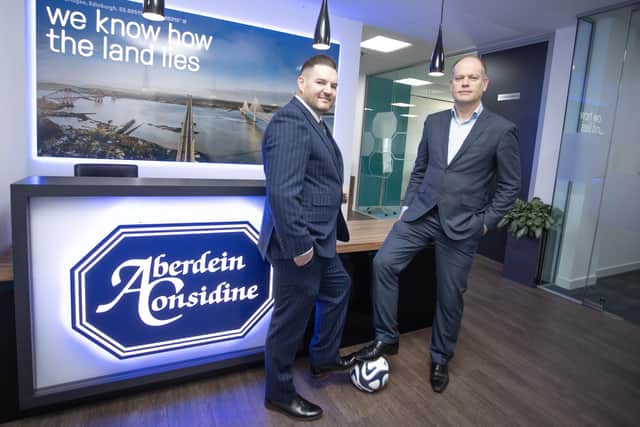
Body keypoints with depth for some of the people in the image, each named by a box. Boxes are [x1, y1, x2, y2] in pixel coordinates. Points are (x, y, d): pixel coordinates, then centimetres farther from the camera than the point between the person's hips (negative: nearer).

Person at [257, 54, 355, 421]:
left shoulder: (315, 122, 13)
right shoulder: (291, 121, -20)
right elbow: (282, 191, -28)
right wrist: (299, 244, -26)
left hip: (319, 239, 11)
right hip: (300, 242, -11)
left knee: (339, 287, 27)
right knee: (291, 318, 5)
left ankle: (324, 358, 47)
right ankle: (279, 393, 30)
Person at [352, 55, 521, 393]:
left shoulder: (501, 130, -4)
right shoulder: (433, 122, 8)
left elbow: (510, 185, 0)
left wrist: (486, 222, -5)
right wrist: (407, 205, 7)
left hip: (462, 225, -3)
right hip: (422, 213, 3)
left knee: (450, 295, 7)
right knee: (384, 262, -12)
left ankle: (440, 359, 31)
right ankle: (386, 338, 6)